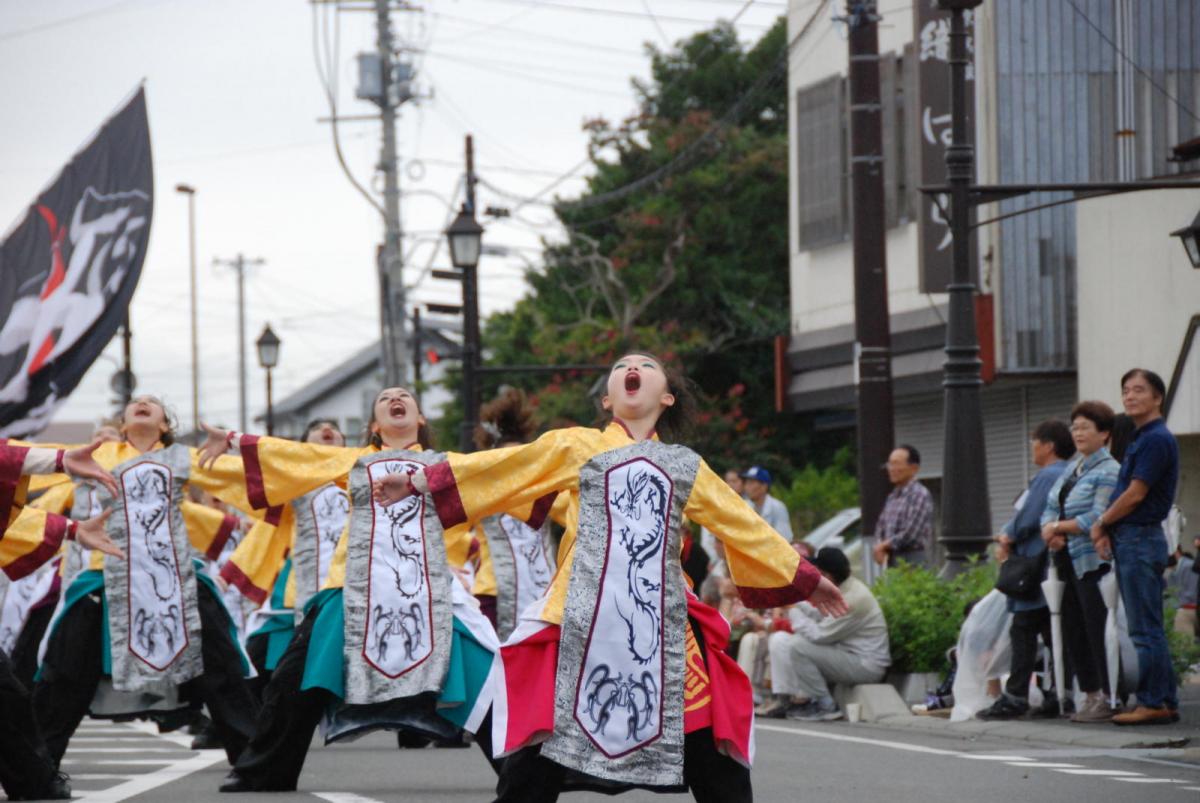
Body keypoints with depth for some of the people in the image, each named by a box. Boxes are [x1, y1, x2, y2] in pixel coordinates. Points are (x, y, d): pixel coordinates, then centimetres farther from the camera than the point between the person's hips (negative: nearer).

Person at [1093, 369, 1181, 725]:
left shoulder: (1157, 440, -13)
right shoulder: (1139, 439, 18)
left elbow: (1135, 495, -16)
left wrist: (1101, 522, -4)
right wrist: (1107, 529, 2)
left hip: (1141, 538, -10)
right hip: (1129, 538, 10)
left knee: (1146, 629, -8)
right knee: (1148, 629, 11)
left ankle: (1153, 703, -7)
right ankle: (1166, 701, 13)